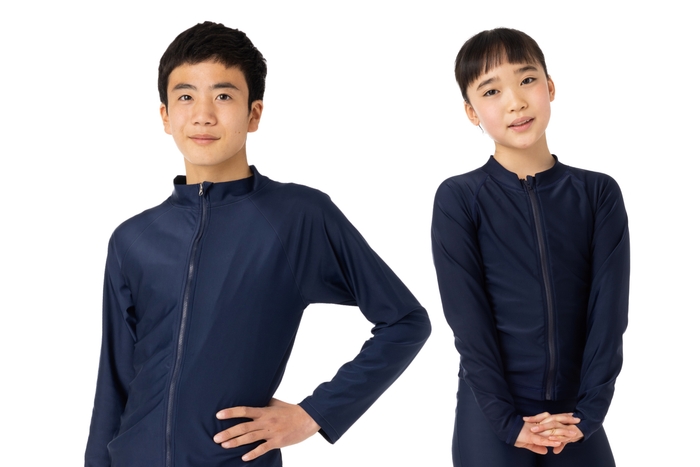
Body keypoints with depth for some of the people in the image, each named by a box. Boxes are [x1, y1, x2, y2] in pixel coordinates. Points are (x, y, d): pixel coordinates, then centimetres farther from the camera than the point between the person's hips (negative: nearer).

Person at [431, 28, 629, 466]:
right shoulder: (458, 199, -5)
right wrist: (507, 419, -13)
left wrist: (588, 411, -11)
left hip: (577, 417, 2)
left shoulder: (599, 194, 2)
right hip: (491, 418, -2)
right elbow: (468, 319, -8)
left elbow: (609, 310, -3)